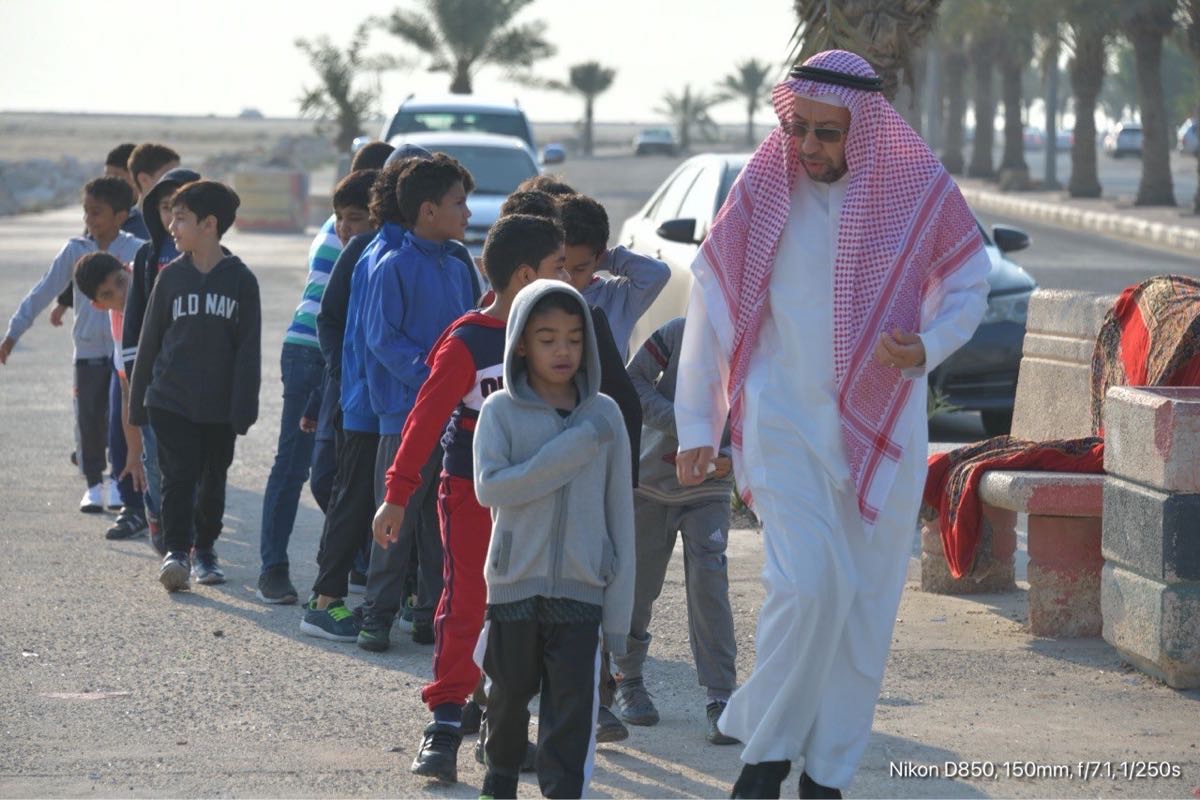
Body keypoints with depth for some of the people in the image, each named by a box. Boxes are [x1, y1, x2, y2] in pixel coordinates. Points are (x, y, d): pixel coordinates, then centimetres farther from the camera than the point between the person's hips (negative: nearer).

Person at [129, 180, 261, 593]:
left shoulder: (240, 280, -1)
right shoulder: (171, 276, 3)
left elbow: (248, 349, -2)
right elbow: (149, 341, 9)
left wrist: (244, 408, -9)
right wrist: (138, 400, 8)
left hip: (220, 406, 0)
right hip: (171, 400, 0)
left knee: (213, 481, 12)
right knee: (179, 476, -11)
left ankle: (206, 549, 26)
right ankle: (176, 552, -15)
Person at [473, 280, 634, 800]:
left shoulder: (604, 414, 3)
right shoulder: (501, 410, -1)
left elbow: (620, 515, 5)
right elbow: (489, 487, -17)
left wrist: (618, 612, 1)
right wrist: (575, 447, -19)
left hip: (581, 588, 0)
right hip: (514, 582, 0)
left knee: (573, 706, -8)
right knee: (510, 694, 14)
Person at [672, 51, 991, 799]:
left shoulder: (919, 190, -4)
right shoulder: (763, 191, -3)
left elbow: (968, 285, 9)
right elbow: (710, 305, 4)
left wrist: (927, 348, -13)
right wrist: (696, 426, 5)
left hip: (883, 426, 2)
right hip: (784, 422, -2)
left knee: (866, 603, 5)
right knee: (809, 583, -19)